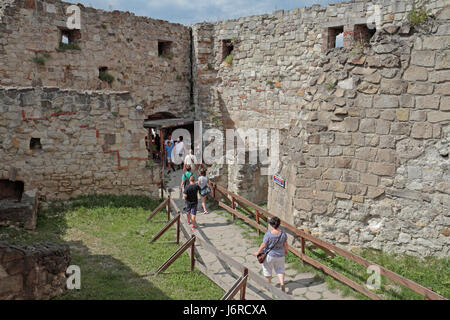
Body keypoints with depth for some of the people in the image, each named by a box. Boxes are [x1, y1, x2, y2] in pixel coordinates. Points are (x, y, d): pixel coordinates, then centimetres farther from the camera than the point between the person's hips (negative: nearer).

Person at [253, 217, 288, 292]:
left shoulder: (268, 234, -28)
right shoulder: (283, 233, -17)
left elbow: (263, 245, -19)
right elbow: (285, 244, -3)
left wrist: (258, 252, -3)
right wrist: (286, 250, 17)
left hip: (269, 255, -3)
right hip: (280, 255, 3)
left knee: (267, 269, 21)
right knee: (280, 269, 22)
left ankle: (269, 283, 38)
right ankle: (282, 284, 5)